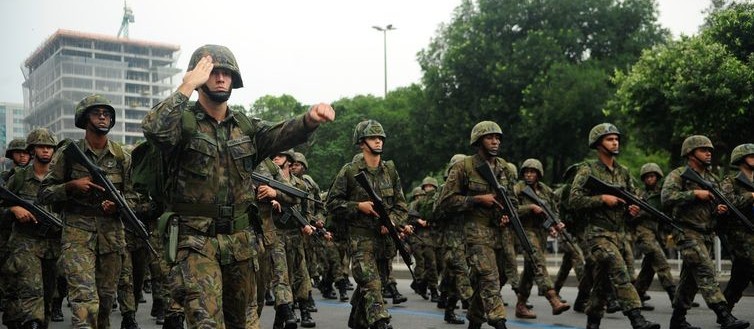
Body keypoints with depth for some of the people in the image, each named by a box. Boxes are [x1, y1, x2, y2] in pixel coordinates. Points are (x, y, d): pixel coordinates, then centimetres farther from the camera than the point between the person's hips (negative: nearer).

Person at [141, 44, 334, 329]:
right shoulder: (184, 121, -6)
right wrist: (187, 86, -22)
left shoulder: (246, 126, 10)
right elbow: (153, 128, -28)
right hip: (196, 241, -5)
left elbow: (281, 135, -6)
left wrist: (309, 119, -28)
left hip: (240, 239, 6)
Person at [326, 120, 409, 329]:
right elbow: (332, 203, -2)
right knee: (371, 284, -16)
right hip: (360, 236, -5)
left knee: (366, 283, 16)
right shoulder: (349, 171, -4)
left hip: (386, 236, 5)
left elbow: (401, 205, 11)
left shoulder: (390, 171, 9)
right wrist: (358, 206, -14)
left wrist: (392, 221, -9)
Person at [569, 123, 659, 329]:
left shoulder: (623, 172, 14)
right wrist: (602, 199, -18)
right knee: (620, 272, -21)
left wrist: (633, 209, 0)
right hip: (598, 233, -6)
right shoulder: (588, 170, -5)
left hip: (620, 233, 7)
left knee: (604, 281, 11)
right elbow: (575, 200, -12)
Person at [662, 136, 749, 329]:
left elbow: (721, 203, 24)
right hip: (687, 233, -7)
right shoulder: (678, 175, -6)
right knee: (706, 272, -18)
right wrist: (695, 193, -22)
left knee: (691, 278, 10)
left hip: (707, 234, 7)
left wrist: (721, 209, 1)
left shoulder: (712, 178, 17)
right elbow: (666, 198, -21)